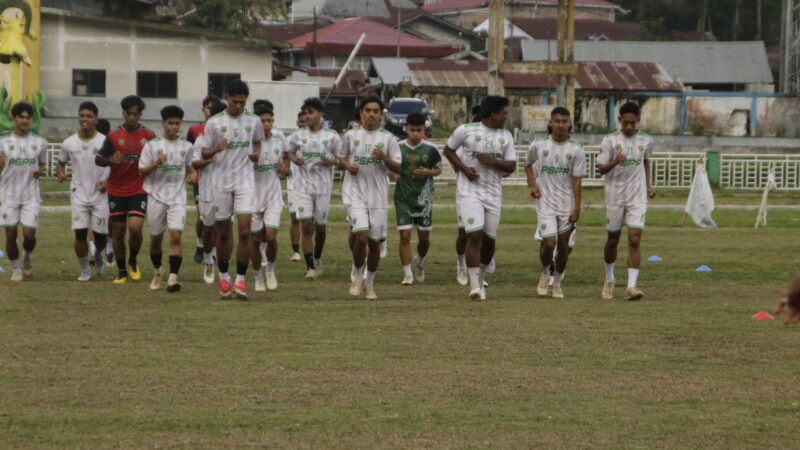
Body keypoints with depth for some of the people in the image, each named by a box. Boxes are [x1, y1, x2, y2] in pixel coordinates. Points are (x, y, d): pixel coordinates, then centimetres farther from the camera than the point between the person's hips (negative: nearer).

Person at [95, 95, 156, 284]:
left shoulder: (149, 136, 1)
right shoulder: (113, 136, -1)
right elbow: (98, 159, 0)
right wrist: (110, 160, -21)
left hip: (139, 190, -1)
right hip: (117, 191, 1)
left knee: (135, 227, -18)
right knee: (118, 231, 5)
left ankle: (133, 261, 10)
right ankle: (121, 271, 20)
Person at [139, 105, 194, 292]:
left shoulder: (186, 146, 6)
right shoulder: (152, 145, -1)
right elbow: (142, 172, -1)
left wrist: (193, 174, 0)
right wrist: (156, 163, -18)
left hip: (178, 197, 0)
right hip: (156, 196, 0)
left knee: (176, 236, -15)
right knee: (156, 238, 11)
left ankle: (173, 278, -20)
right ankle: (157, 271, 35)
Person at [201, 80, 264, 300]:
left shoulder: (254, 121, 3)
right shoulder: (214, 123, -2)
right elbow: (204, 154, 1)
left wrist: (256, 153, 0)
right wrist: (216, 149, -21)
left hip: (245, 181, 0)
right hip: (221, 182, 0)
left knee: (245, 231, -12)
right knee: (223, 232, 7)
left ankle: (240, 280, -7)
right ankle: (224, 277, 23)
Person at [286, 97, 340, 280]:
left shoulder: (331, 136, -2)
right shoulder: (298, 135, 3)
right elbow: (290, 151, 16)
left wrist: (331, 162, -16)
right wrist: (294, 159, -6)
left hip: (323, 185, 0)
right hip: (303, 184, 0)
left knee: (320, 225, 10)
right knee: (306, 225, -9)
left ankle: (317, 257, 36)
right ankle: (310, 267, -7)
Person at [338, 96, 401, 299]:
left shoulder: (388, 138, 3)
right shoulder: (351, 136, 4)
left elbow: (397, 168, 3)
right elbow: (341, 157, 18)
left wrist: (384, 157, -16)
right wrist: (348, 166, -5)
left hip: (379, 196, 1)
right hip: (357, 193, -1)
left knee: (375, 241, 5)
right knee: (361, 237, -16)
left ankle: (370, 283, 21)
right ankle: (357, 277, 6)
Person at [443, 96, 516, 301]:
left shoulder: (505, 136, 7)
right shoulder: (466, 130, -4)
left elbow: (511, 166, 5)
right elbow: (448, 149, 7)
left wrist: (493, 161, -14)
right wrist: (463, 168, -8)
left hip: (493, 193, 4)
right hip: (469, 190, -4)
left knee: (489, 239, 8)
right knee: (475, 235, -15)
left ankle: (480, 279, 29)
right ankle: (474, 286, -14)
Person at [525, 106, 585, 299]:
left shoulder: (576, 151, -4)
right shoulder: (538, 146, -2)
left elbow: (577, 180, -4)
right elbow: (528, 165, 16)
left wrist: (577, 208, -7)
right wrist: (533, 184, -1)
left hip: (567, 205, 1)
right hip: (545, 202, -1)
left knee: (563, 245, 6)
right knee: (549, 242, -14)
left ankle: (557, 282, 23)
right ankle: (545, 273, 14)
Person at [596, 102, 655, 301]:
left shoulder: (646, 141, 2)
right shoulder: (610, 141, -6)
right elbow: (601, 169, -5)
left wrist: (648, 185, 13)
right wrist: (615, 162, -24)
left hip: (637, 197, 1)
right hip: (615, 196, -1)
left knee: (634, 240, -11)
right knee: (613, 239, 11)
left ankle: (631, 286, -16)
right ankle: (609, 279, 33)